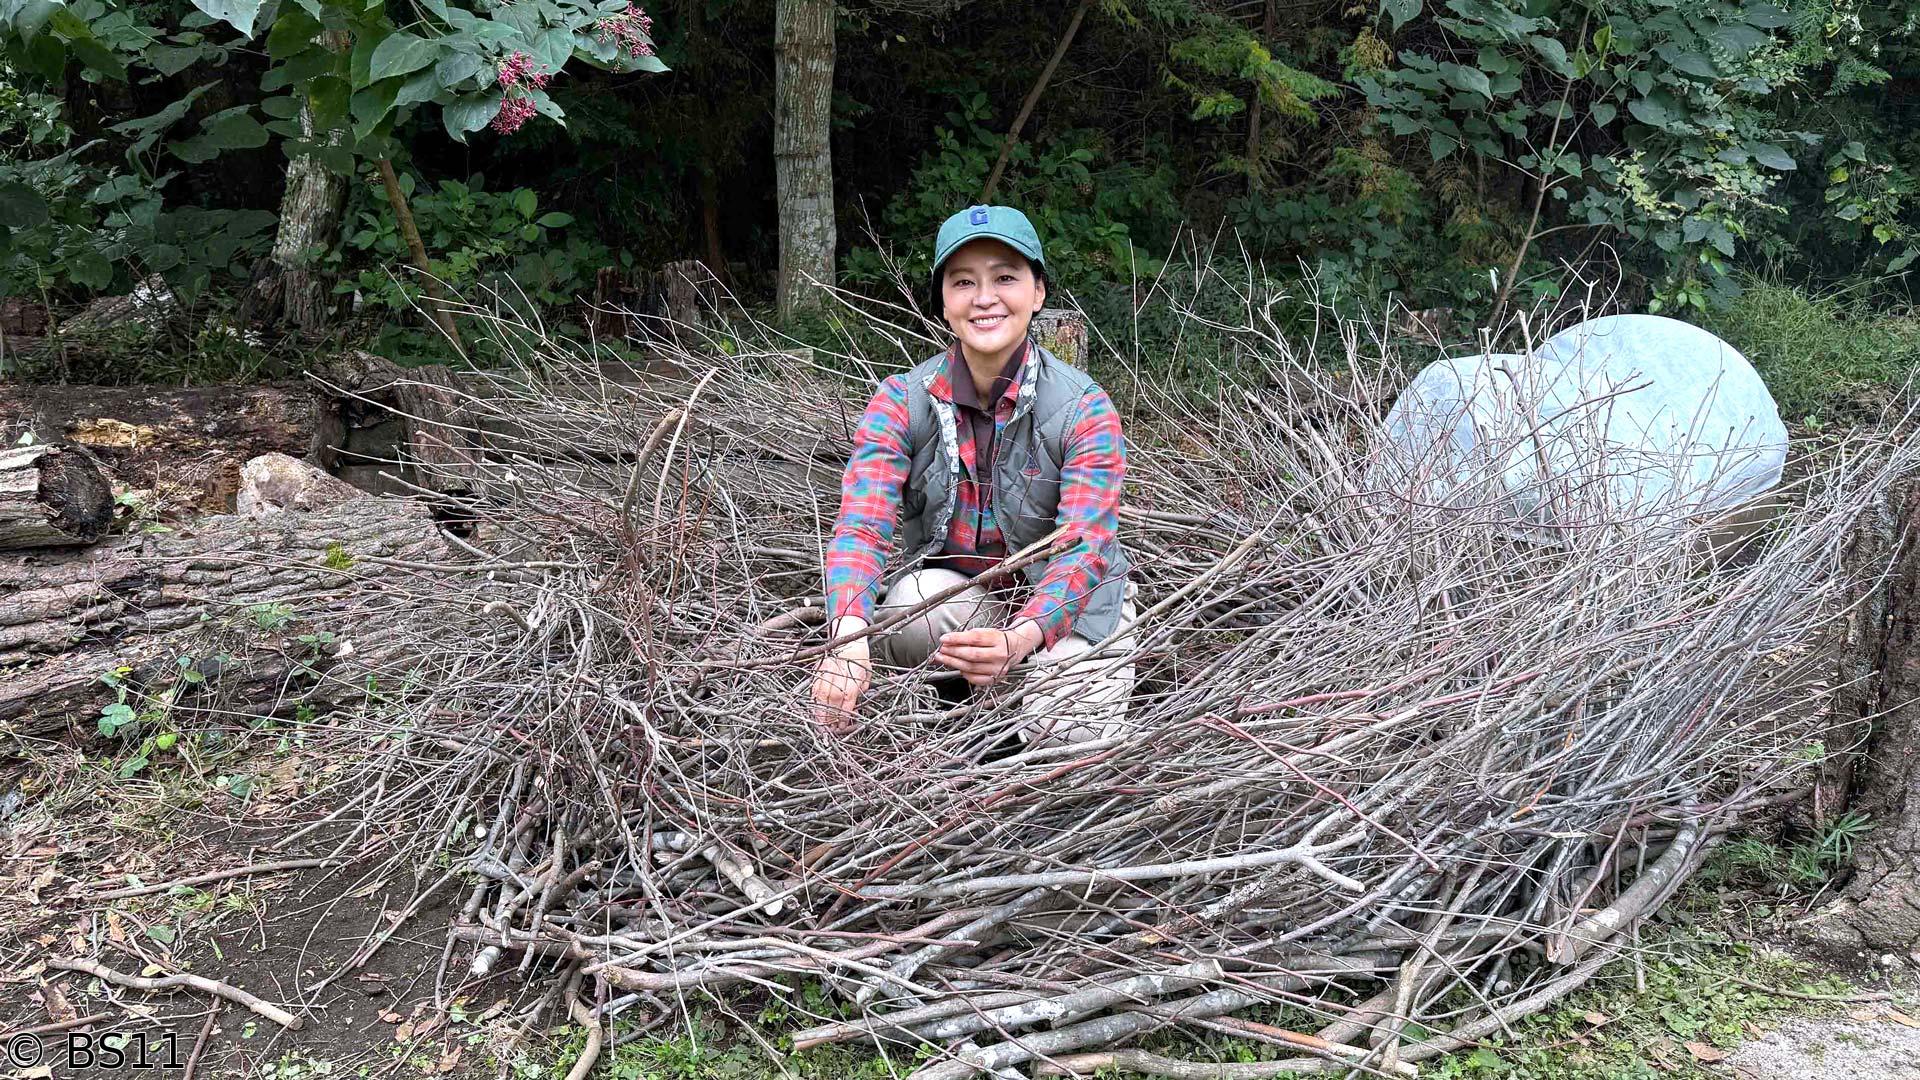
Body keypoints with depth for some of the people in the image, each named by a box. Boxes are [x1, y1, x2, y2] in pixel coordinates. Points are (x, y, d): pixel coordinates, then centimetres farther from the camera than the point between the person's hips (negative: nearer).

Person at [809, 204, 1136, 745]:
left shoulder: (1085, 409, -17)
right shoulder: (902, 401, -11)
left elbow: (1082, 548, -27)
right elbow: (861, 526, -23)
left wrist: (1021, 637, -49)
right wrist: (849, 635, -45)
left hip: (1064, 604, -1)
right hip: (953, 591, 1)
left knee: (1067, 738, -24)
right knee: (906, 606, -33)